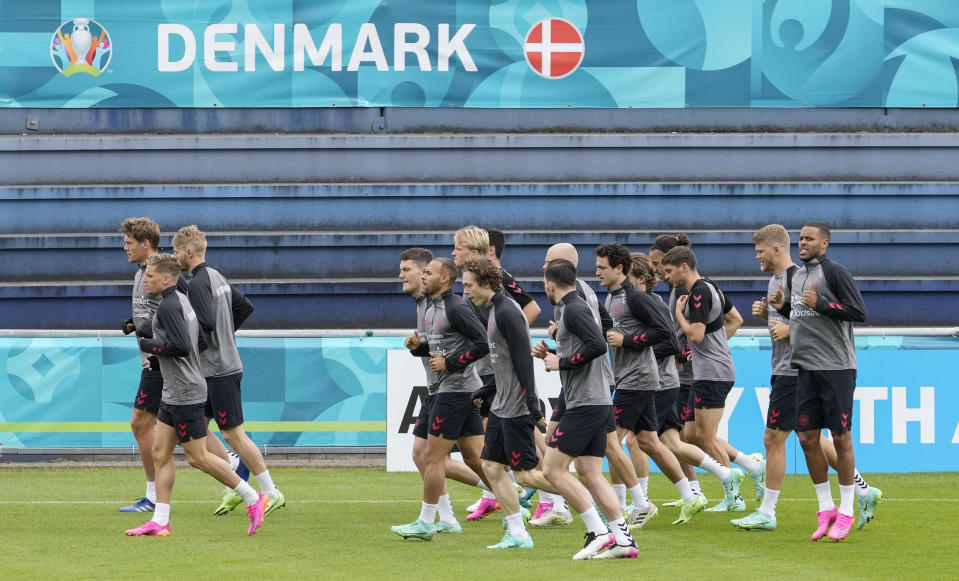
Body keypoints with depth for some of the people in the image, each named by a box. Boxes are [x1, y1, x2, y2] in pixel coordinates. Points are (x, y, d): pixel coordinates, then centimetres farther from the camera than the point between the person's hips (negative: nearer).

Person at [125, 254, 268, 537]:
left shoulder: (168, 306, -17)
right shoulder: (182, 301, 13)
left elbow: (181, 346, -27)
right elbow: (202, 342, 17)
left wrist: (149, 346, -13)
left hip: (185, 394, -11)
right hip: (174, 394, 11)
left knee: (197, 457, -4)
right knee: (160, 452, 8)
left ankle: (253, 499, 3)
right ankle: (160, 522, 7)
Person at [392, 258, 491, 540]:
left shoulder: (456, 308, -16)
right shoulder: (433, 308, 14)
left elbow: (483, 344, -21)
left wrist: (449, 363, -18)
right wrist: (417, 345, 5)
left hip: (455, 389, -10)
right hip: (456, 389, 10)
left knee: (434, 456, -5)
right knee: (474, 457, 11)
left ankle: (425, 523, 1)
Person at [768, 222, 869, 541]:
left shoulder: (834, 272, -8)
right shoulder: (794, 275, 14)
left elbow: (859, 312, -13)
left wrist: (820, 303, -18)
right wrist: (782, 306, 5)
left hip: (836, 367, -7)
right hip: (806, 367, 7)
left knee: (840, 437, -2)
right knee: (807, 437, 5)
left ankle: (846, 511, 6)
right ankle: (825, 508, 15)